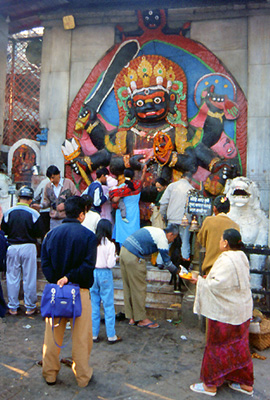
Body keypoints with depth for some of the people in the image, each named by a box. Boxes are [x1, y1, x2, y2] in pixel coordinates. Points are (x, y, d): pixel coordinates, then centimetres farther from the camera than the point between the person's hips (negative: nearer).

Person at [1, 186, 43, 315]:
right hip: (28, 247, -2)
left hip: (12, 247, 2)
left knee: (12, 277, 12)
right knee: (29, 278, 8)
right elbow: (40, 233, -8)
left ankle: (12, 307, 20)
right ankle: (30, 307, 17)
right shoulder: (34, 214, -11)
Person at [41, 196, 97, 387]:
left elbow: (45, 263, -2)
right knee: (81, 335, 11)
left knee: (52, 334, 17)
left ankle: (50, 374, 32)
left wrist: (56, 281, -5)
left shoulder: (51, 234, 2)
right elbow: (88, 265, -17)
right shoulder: (88, 235, -10)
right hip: (79, 291, -3)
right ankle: (82, 376, 25)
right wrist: (70, 277, -11)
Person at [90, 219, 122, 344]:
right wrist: (114, 258, 5)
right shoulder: (110, 245, -14)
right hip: (105, 274, -4)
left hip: (93, 273, 4)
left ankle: (94, 335, 21)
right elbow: (110, 264, -14)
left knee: (94, 304, 13)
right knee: (108, 305, 5)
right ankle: (111, 336, 13)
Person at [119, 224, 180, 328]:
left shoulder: (155, 230, 20)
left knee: (128, 287, 15)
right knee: (139, 288, 3)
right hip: (133, 258, -10)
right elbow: (167, 263, 0)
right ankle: (141, 319, 14)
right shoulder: (162, 239, -6)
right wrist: (177, 271, 17)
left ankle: (131, 317, 26)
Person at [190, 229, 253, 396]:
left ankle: (210, 385, 21)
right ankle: (245, 383, 33)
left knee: (217, 346, 6)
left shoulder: (226, 260, -25)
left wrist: (200, 281, -16)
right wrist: (210, 278, 9)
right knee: (239, 346, 20)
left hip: (226, 312, -9)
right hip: (242, 309, 9)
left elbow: (218, 285, -30)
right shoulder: (241, 256, 5)